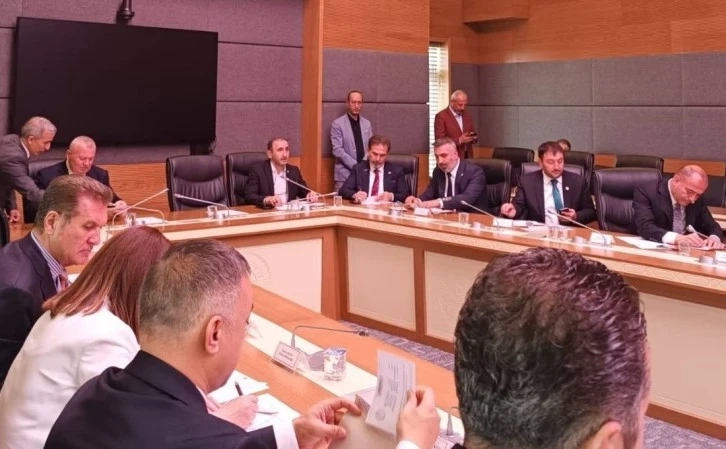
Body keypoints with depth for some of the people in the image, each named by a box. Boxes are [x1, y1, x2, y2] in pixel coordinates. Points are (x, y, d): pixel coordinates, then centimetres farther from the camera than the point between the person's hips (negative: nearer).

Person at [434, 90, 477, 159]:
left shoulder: (467, 115, 12)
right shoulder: (441, 116, -7)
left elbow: (474, 137, 18)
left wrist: (474, 138, -5)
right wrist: (459, 140, -21)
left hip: (467, 157, 5)